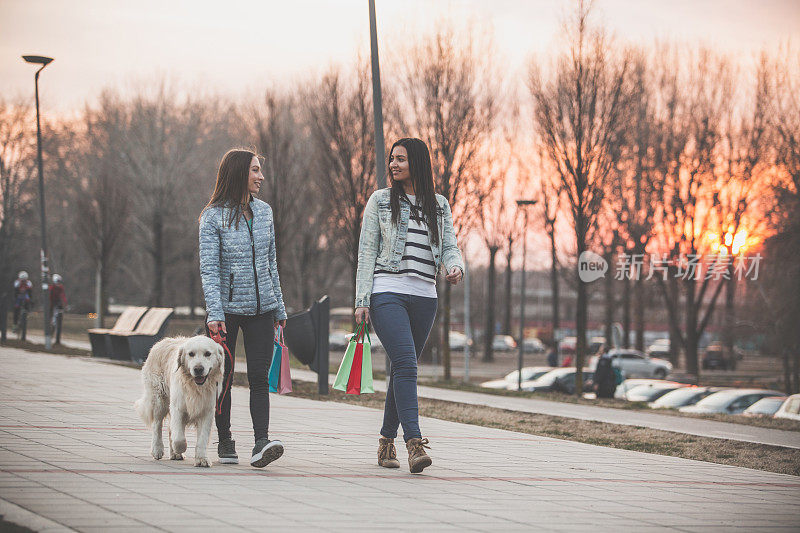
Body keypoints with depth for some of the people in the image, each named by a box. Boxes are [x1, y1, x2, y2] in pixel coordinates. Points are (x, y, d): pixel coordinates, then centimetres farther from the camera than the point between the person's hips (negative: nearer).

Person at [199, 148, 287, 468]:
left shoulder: (264, 211, 9)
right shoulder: (213, 217, -7)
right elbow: (208, 269, -12)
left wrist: (279, 308, 15)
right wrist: (215, 313, -23)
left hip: (261, 307, 3)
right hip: (227, 307, -3)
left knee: (259, 376, -7)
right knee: (223, 377, 6)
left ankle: (261, 444, -16)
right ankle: (225, 442, 19)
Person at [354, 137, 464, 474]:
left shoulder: (439, 205, 14)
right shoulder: (380, 201, 7)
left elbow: (450, 247, 10)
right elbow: (366, 252, 4)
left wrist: (455, 268, -15)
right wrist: (361, 300, -3)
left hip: (424, 297, 4)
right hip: (387, 292, -4)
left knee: (403, 369, 8)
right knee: (406, 364, -18)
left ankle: (387, 440, 21)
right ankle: (414, 444, -26)